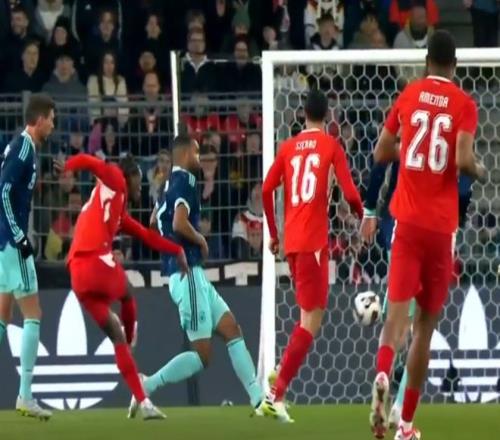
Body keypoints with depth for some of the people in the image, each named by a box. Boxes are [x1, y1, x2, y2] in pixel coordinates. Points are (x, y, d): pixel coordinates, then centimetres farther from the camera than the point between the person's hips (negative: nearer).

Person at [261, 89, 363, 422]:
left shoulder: (288, 148, 12)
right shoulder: (331, 145, -1)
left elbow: (267, 190, 6)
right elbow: (350, 193, -8)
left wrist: (274, 234, 17)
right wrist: (362, 216, 13)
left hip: (291, 241, 6)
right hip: (313, 240, -6)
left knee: (309, 315, 23)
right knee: (312, 318, -7)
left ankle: (281, 379, 16)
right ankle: (278, 394, -17)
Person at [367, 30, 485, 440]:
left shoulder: (409, 95, 8)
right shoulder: (464, 104, 0)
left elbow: (381, 153, 11)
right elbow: (463, 160, -13)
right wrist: (479, 170, 9)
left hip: (408, 220, 1)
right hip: (442, 224, -1)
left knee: (398, 309, -9)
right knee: (427, 321, 8)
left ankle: (382, 376, -41)